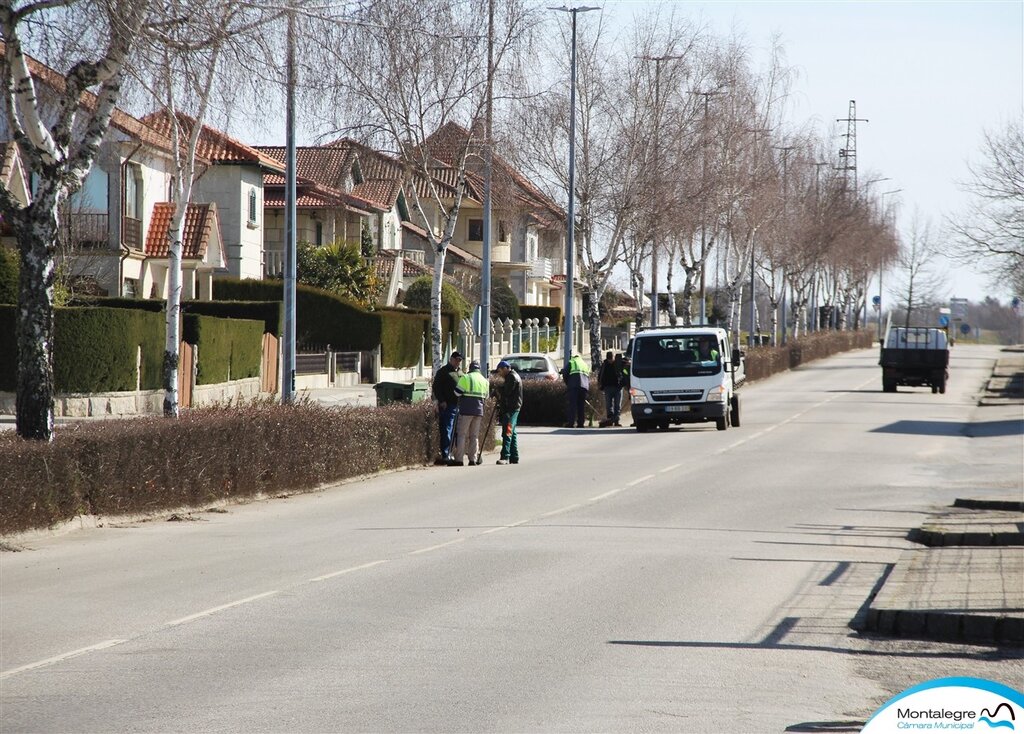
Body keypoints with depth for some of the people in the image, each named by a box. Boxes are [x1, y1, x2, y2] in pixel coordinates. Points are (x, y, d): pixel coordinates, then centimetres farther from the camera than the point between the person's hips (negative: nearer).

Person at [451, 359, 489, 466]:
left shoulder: (465, 378, -6)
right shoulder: (485, 381, 11)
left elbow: (457, 392, -8)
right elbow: (486, 397, 18)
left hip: (466, 410, -5)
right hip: (479, 411, 5)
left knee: (462, 434, -3)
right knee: (474, 436, 10)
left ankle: (458, 459, -8)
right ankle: (473, 459, 6)